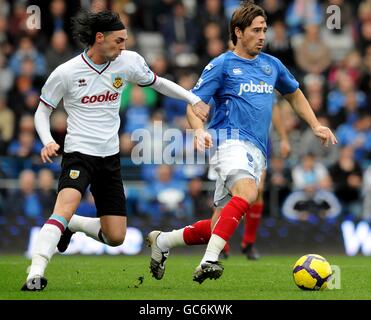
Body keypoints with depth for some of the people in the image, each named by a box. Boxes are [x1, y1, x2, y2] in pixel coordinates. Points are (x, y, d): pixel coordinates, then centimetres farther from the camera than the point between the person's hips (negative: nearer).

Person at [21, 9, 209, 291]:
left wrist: (194, 99, 8)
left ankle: (70, 225, 29)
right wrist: (48, 141, -15)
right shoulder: (66, 73, -9)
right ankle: (35, 274, -35)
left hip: (111, 157, 5)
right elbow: (42, 111, 3)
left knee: (115, 237, 3)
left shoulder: (128, 61, -1)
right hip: (79, 153, -5)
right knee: (66, 204, -33)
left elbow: (158, 83, 17)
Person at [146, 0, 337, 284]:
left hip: (257, 152, 6)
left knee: (218, 227, 3)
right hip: (231, 141, -6)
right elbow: (194, 104, -3)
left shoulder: (272, 65, 19)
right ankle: (210, 260, -42)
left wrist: (315, 126, 26)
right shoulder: (222, 65, 2)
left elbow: (294, 94, 36)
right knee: (247, 192, -36)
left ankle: (162, 241, 24)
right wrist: (200, 130, -22)